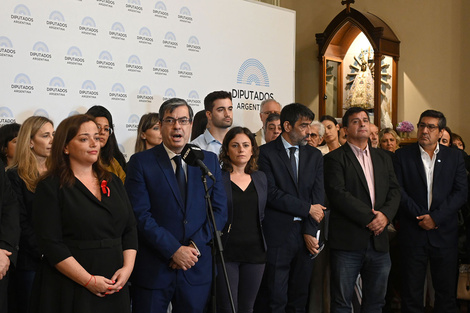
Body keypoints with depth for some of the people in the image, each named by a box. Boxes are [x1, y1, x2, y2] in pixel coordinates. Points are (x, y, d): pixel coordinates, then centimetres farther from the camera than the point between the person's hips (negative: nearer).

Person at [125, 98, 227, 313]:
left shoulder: (209, 160, 7)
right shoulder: (141, 162, -3)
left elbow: (220, 210, 4)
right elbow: (140, 215, -10)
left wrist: (195, 246, -9)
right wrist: (174, 250, -15)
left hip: (197, 268, 3)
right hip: (153, 269, -2)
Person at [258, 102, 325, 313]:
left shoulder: (314, 155, 12)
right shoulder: (266, 153, -3)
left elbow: (318, 194, 4)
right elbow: (271, 193, -12)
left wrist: (310, 232, -6)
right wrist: (307, 208, -9)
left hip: (306, 234, 4)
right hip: (278, 233, -4)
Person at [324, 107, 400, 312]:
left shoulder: (383, 158, 17)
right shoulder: (335, 158, -2)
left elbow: (394, 191, 11)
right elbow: (338, 193, -13)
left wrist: (385, 214, -9)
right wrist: (368, 218, -16)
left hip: (379, 240, 5)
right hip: (348, 242, -5)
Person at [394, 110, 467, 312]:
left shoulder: (455, 157, 6)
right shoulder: (402, 156, 3)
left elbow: (461, 193, -1)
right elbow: (398, 190, -4)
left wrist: (435, 217, -12)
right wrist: (419, 216, -12)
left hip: (445, 233, 1)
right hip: (413, 233, -1)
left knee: (447, 292, 7)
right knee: (411, 293, 4)